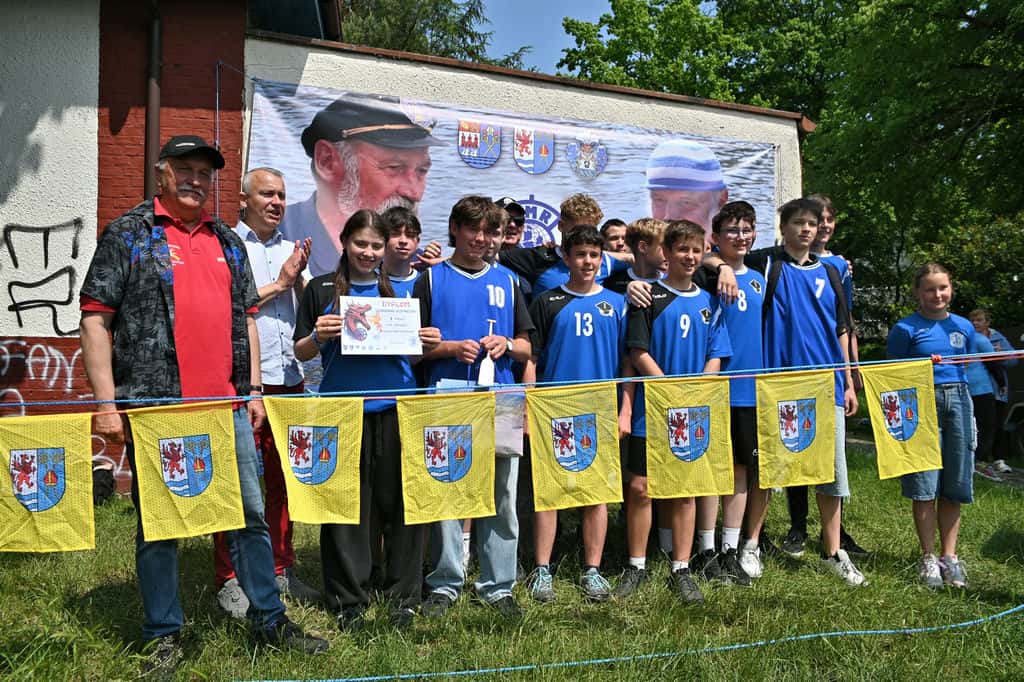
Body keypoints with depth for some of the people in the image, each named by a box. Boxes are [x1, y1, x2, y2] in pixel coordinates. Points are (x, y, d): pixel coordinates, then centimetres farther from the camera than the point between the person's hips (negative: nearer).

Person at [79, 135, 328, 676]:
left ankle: (269, 618, 23)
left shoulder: (227, 242, 16)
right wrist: (106, 403, -10)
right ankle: (164, 633, 22)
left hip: (226, 406, 5)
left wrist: (252, 390, 12)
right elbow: (95, 320, -4)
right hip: (155, 408, -4)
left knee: (251, 514, 10)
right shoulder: (128, 234, 1)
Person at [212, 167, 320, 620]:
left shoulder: (291, 250, 18)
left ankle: (281, 569, 23)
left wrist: (299, 279, -3)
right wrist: (279, 283, -6)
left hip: (289, 378, 6)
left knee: (284, 478, 11)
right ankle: (229, 580, 10)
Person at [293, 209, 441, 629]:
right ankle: (349, 602, 16)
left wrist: (428, 344, -6)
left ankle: (403, 597, 18)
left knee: (400, 501, 4)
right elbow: (302, 353, 8)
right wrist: (318, 336, -13)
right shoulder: (321, 290, 7)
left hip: (395, 407, 2)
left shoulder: (400, 290, 12)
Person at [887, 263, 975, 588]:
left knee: (955, 485, 6)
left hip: (959, 402, 4)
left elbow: (966, 367, 19)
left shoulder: (964, 327, 11)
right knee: (924, 485, -1)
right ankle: (928, 557, 11)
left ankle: (949, 555, 16)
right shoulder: (905, 329, -2)